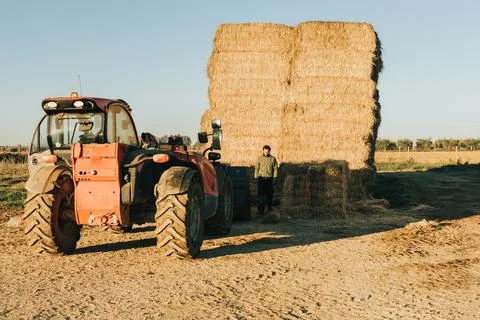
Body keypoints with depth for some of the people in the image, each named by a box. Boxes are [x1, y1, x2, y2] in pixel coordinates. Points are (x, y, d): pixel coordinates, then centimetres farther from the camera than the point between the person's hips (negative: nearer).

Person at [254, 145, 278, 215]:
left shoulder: (273, 158, 2)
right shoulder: (260, 158, 2)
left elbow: (275, 168, 4)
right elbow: (257, 168, 6)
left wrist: (275, 178, -3)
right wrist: (256, 178, 2)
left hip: (269, 179, 1)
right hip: (261, 178, -1)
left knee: (269, 194, 8)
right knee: (261, 194, -8)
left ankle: (269, 207, 25)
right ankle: (261, 209, -9)